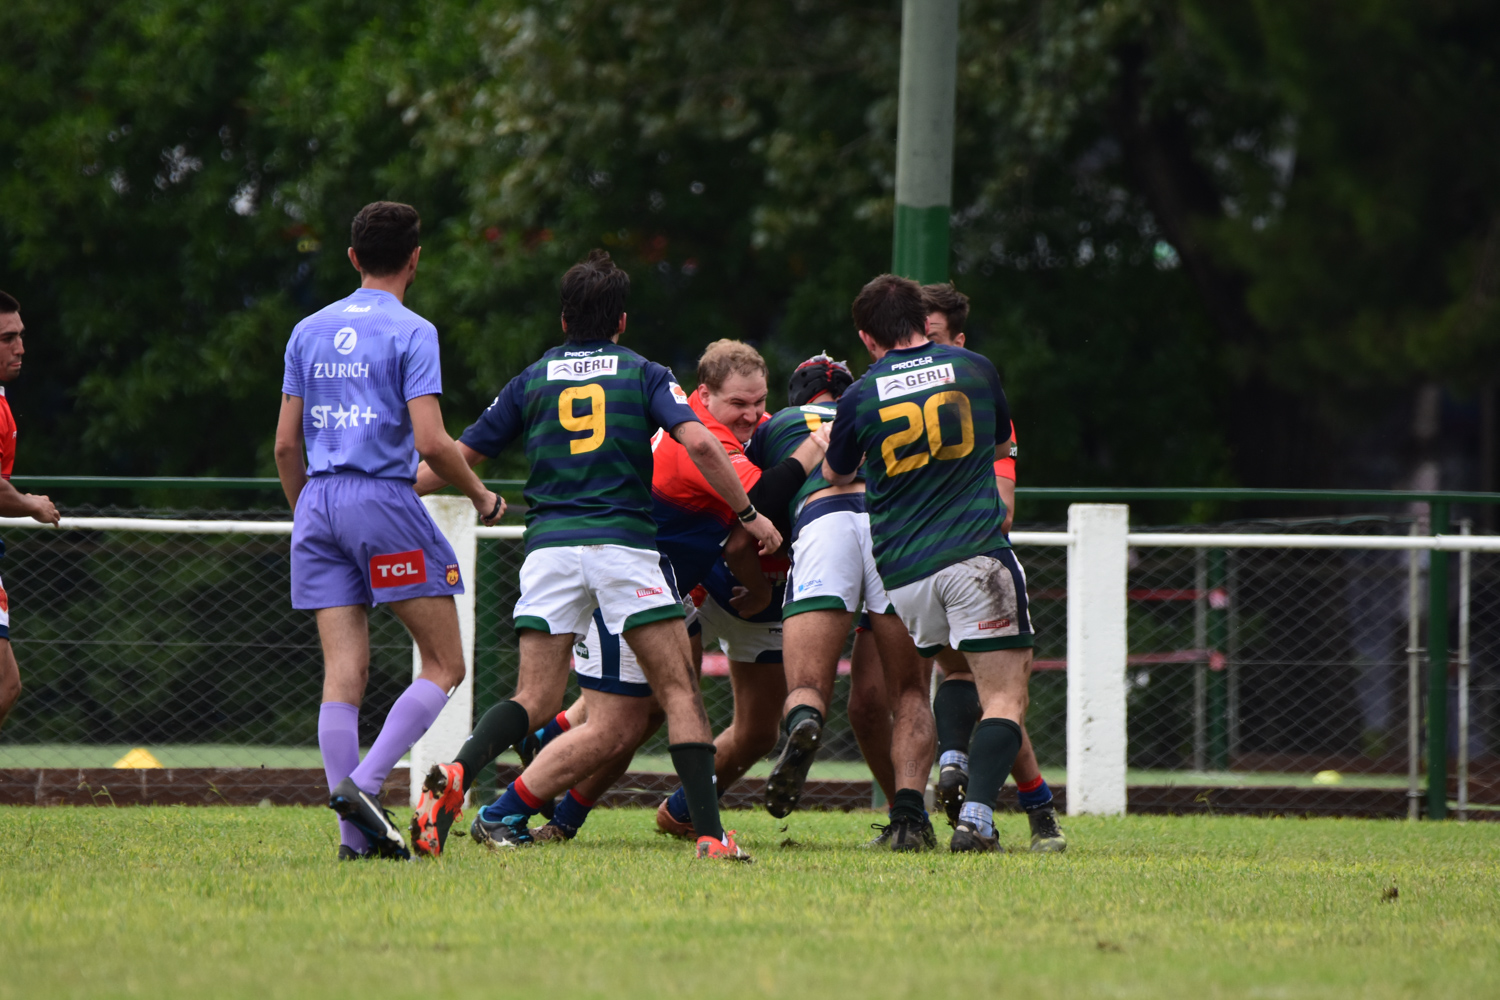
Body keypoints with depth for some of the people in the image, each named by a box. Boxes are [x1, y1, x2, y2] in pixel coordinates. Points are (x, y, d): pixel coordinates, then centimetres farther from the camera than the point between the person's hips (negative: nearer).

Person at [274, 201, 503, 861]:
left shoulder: (309, 332, 12)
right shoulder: (410, 333, -5)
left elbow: (286, 444, 13)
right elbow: (430, 442, -12)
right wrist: (482, 497, 3)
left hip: (318, 500, 6)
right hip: (382, 496, -6)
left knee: (344, 670, 2)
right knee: (444, 664, 2)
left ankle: (355, 835, -3)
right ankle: (363, 785, -14)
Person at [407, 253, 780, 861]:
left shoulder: (532, 380, 14)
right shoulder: (644, 376, 8)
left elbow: (459, 457, 16)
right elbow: (699, 443, -7)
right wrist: (749, 514, 4)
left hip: (549, 548, 2)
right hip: (624, 543, -2)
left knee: (535, 700, 2)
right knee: (679, 691, 2)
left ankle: (454, 777, -25)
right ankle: (710, 833, -9)